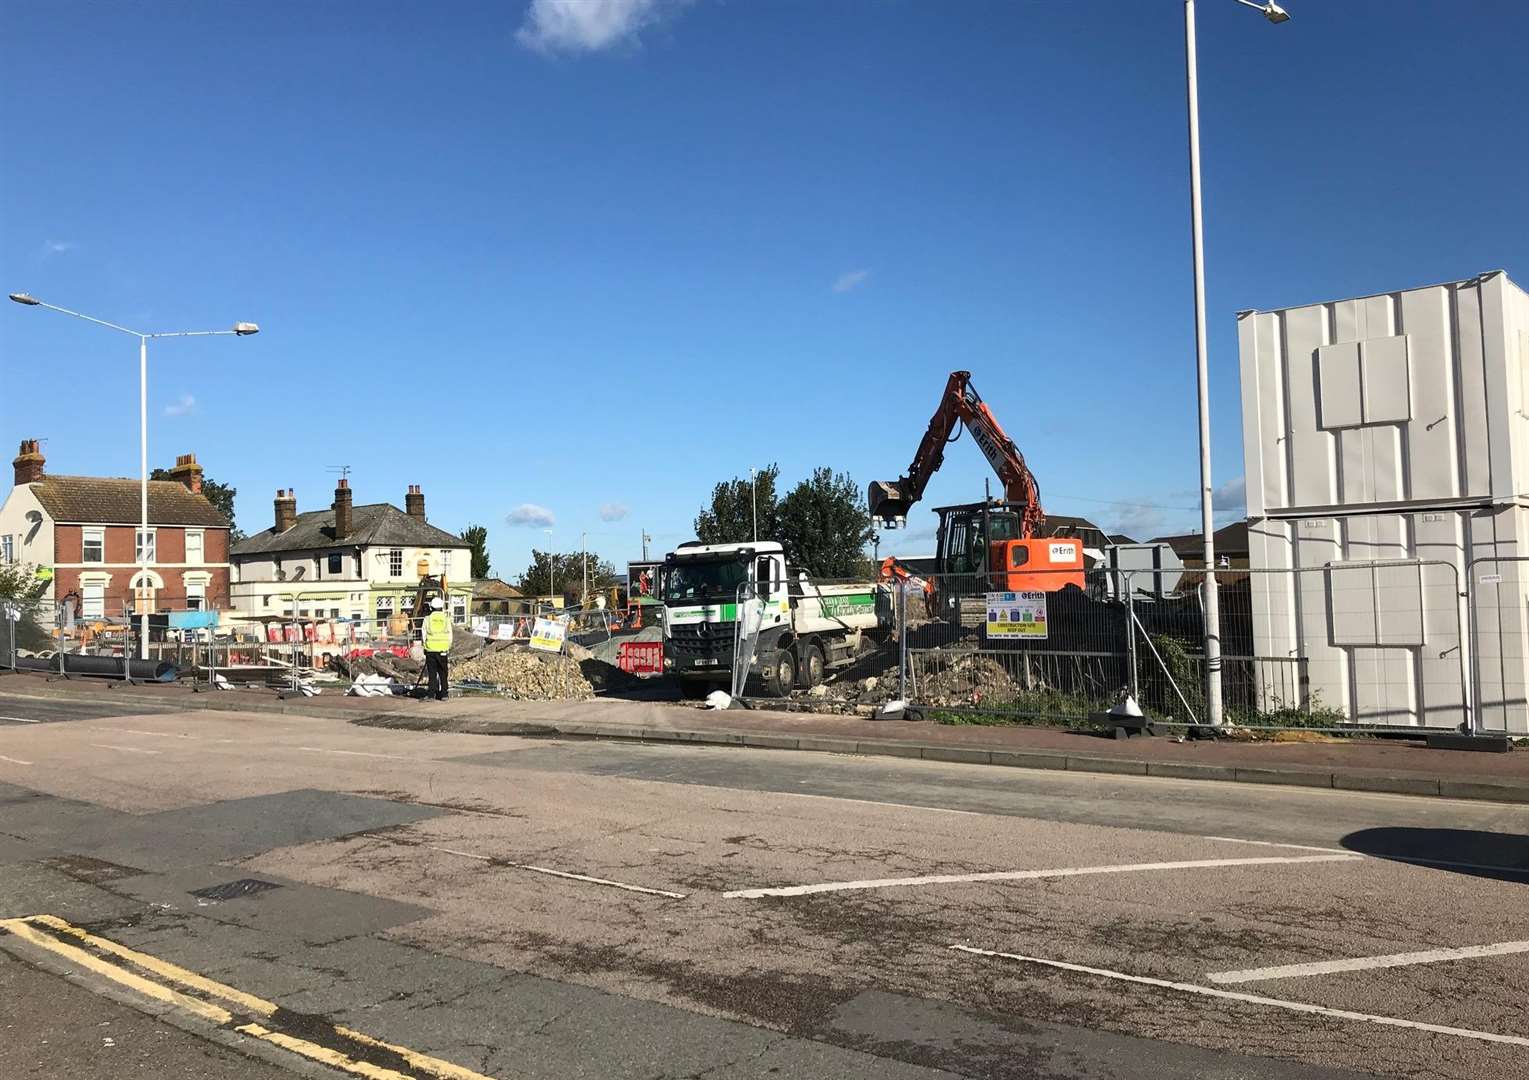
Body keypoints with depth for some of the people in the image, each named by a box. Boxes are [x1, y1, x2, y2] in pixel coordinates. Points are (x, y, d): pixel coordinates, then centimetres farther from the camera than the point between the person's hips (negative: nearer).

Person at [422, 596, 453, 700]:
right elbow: (450, 635, 6)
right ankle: (443, 694, 10)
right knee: (443, 673, 8)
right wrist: (448, 647, 18)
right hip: (443, 649, 1)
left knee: (432, 672, 4)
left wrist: (425, 646, 15)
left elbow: (424, 634, 3)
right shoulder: (446, 619, 2)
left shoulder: (427, 619, 0)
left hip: (430, 649, -1)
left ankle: (431, 694, 0)